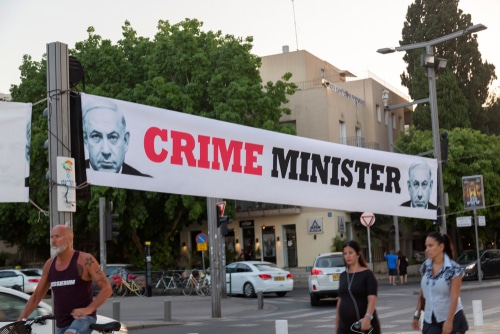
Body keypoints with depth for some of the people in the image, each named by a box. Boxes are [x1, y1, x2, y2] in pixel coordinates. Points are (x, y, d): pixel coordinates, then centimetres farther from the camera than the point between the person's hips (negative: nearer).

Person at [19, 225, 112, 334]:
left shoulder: (85, 260, -8)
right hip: (61, 325, 6)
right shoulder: (50, 264, 8)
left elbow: (107, 288, -12)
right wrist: (20, 321, 6)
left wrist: (89, 309, -25)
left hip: (83, 318, -6)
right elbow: (36, 296, 14)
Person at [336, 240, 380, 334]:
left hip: (365, 326, -5)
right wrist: (337, 321, 16)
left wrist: (367, 317, -34)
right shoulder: (343, 275, 11)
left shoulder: (367, 274, -7)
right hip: (345, 326, 5)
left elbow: (372, 298, -18)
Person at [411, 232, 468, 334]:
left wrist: (449, 320, -22)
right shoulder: (425, 267, 3)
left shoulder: (454, 269, -12)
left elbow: (454, 297, -16)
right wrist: (417, 315, 6)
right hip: (430, 320, 4)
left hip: (452, 318, -4)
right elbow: (422, 293, 9)